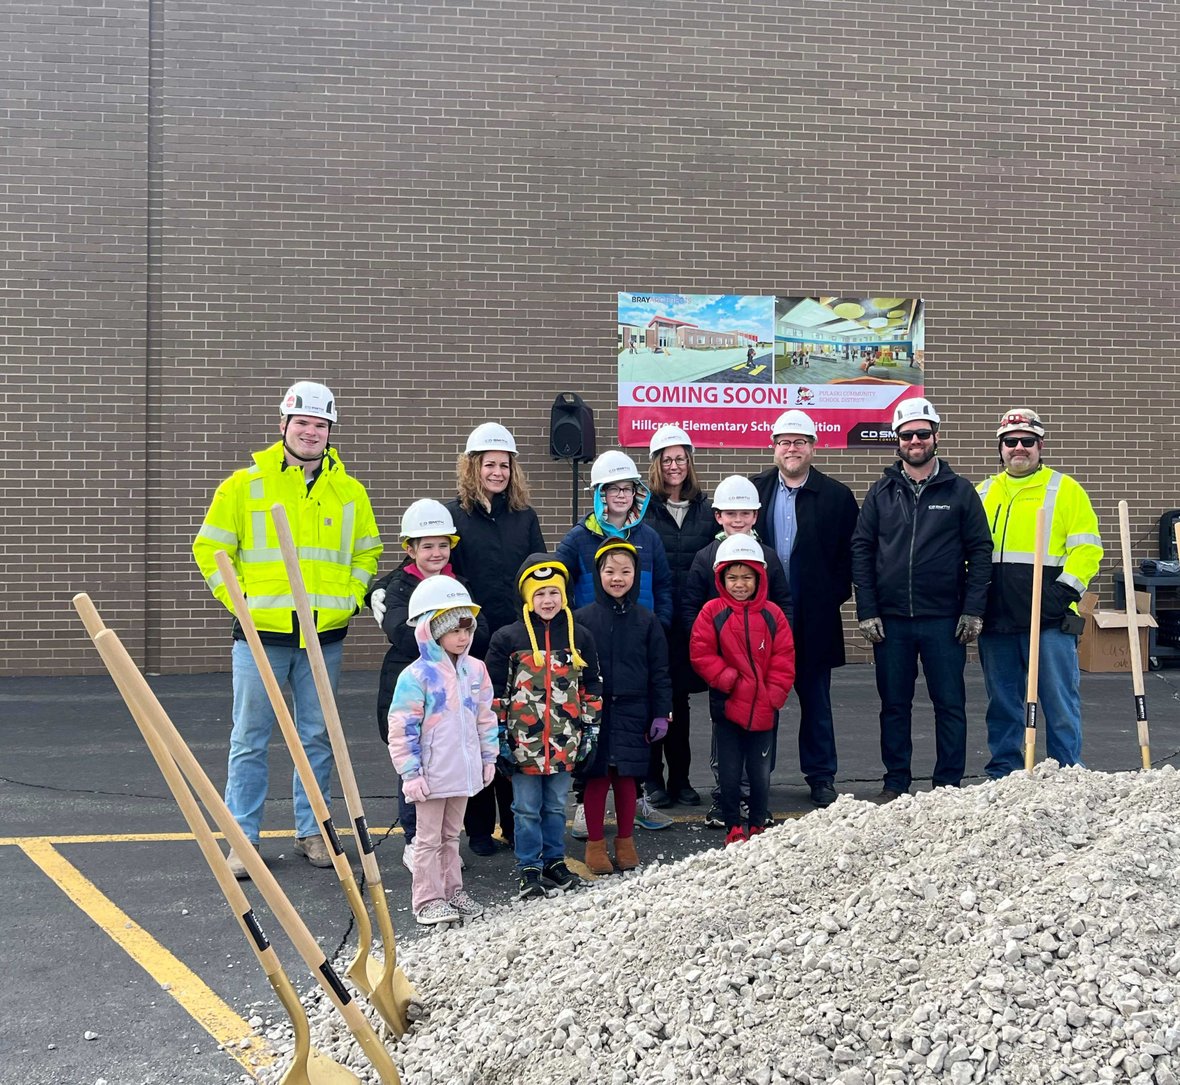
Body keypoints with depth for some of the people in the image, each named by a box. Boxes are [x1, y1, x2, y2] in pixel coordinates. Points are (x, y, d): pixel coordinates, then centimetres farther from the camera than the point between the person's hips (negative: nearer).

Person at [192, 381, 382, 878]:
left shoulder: (349, 492, 8)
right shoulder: (244, 485, -1)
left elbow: (367, 552, 19)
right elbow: (210, 548, 3)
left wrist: (350, 599, 6)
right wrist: (236, 599, -5)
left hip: (325, 636, 3)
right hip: (261, 634, -2)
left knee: (317, 738, 11)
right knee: (250, 740, 4)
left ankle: (312, 830, 23)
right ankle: (243, 837, 14)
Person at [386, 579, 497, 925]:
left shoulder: (475, 670, 4)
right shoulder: (416, 676, -16)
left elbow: (485, 717, 13)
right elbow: (402, 728, -15)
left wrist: (489, 757, 14)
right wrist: (410, 772, -16)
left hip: (463, 772, 6)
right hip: (431, 776, -6)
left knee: (451, 835, 19)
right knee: (429, 838, 5)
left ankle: (452, 890, 30)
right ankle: (428, 899, 13)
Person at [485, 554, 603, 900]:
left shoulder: (580, 637, 4)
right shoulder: (507, 638, -4)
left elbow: (591, 688, 10)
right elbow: (495, 692, -2)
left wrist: (591, 730, 7)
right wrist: (499, 735, -5)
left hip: (564, 742, 2)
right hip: (523, 742, -2)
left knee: (556, 806, 15)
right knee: (527, 809, 6)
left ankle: (554, 861, 28)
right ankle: (529, 870, 16)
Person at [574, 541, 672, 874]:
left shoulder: (646, 621, 4)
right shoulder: (582, 619, -1)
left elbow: (659, 671, 6)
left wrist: (661, 714, 2)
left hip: (632, 714, 1)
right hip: (593, 713, -1)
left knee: (627, 777, 8)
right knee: (596, 778, 4)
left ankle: (625, 842, 23)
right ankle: (595, 844, 17)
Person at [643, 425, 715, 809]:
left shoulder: (705, 509, 10)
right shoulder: (644, 507, -2)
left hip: (690, 618, 3)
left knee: (680, 696, 11)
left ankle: (680, 778, 20)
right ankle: (654, 778, 14)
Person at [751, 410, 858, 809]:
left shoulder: (836, 496, 2)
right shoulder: (752, 490, 5)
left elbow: (849, 554, 2)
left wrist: (833, 596, -7)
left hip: (815, 617, -1)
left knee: (815, 697, 9)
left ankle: (821, 776, 20)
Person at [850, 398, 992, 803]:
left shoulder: (959, 491, 3)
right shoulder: (881, 492, 6)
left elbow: (980, 550, 2)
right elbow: (861, 550, 5)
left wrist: (973, 610, -6)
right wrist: (867, 611, -3)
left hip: (944, 618, -1)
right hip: (890, 619, 2)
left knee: (950, 704, 4)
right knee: (894, 705, 9)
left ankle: (949, 785, 15)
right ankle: (895, 782, 19)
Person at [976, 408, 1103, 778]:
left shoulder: (1066, 491, 5)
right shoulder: (982, 494, 16)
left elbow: (1087, 547, -2)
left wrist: (1065, 589, -13)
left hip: (1050, 617, -4)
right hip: (995, 620, 4)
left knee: (1059, 701, -1)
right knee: (1002, 703, 11)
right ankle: (1003, 773, 21)